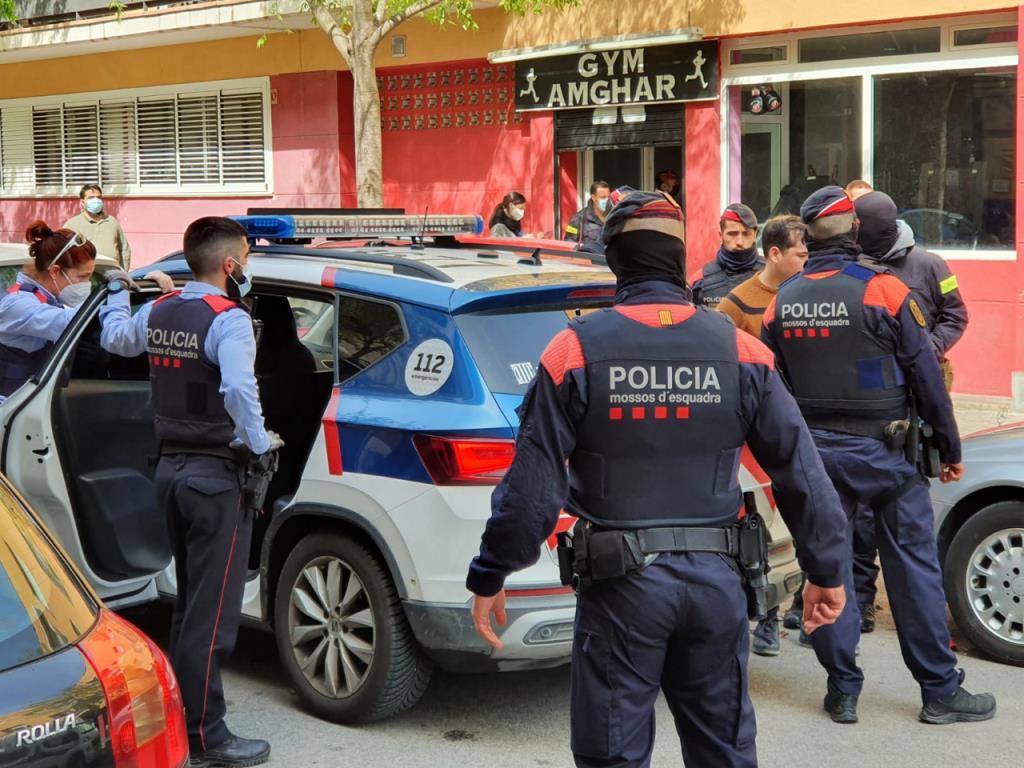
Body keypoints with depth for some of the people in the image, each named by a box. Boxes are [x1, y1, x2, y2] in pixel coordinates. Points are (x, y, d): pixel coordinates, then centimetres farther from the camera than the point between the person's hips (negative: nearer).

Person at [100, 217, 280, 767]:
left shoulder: (158, 311, 7)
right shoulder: (228, 319, -17)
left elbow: (115, 339, 28)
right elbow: (239, 389, -32)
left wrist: (116, 293, 47)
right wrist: (259, 442, -16)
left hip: (170, 467, 8)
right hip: (213, 474, -8)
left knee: (190, 601, 21)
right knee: (213, 608, -3)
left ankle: (183, 710, 30)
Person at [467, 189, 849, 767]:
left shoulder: (576, 350, -8)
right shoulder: (741, 351, 0)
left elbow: (533, 482, -9)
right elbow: (800, 470, 1)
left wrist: (490, 578, 1)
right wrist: (827, 570, 12)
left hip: (621, 586, -3)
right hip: (715, 576, 3)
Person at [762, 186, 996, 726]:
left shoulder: (782, 302, 2)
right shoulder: (883, 290, -12)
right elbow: (925, 376, -7)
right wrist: (949, 447, 2)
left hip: (815, 453, 4)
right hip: (885, 453, -3)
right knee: (914, 565, 5)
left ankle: (843, 691, 15)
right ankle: (940, 692, 13)